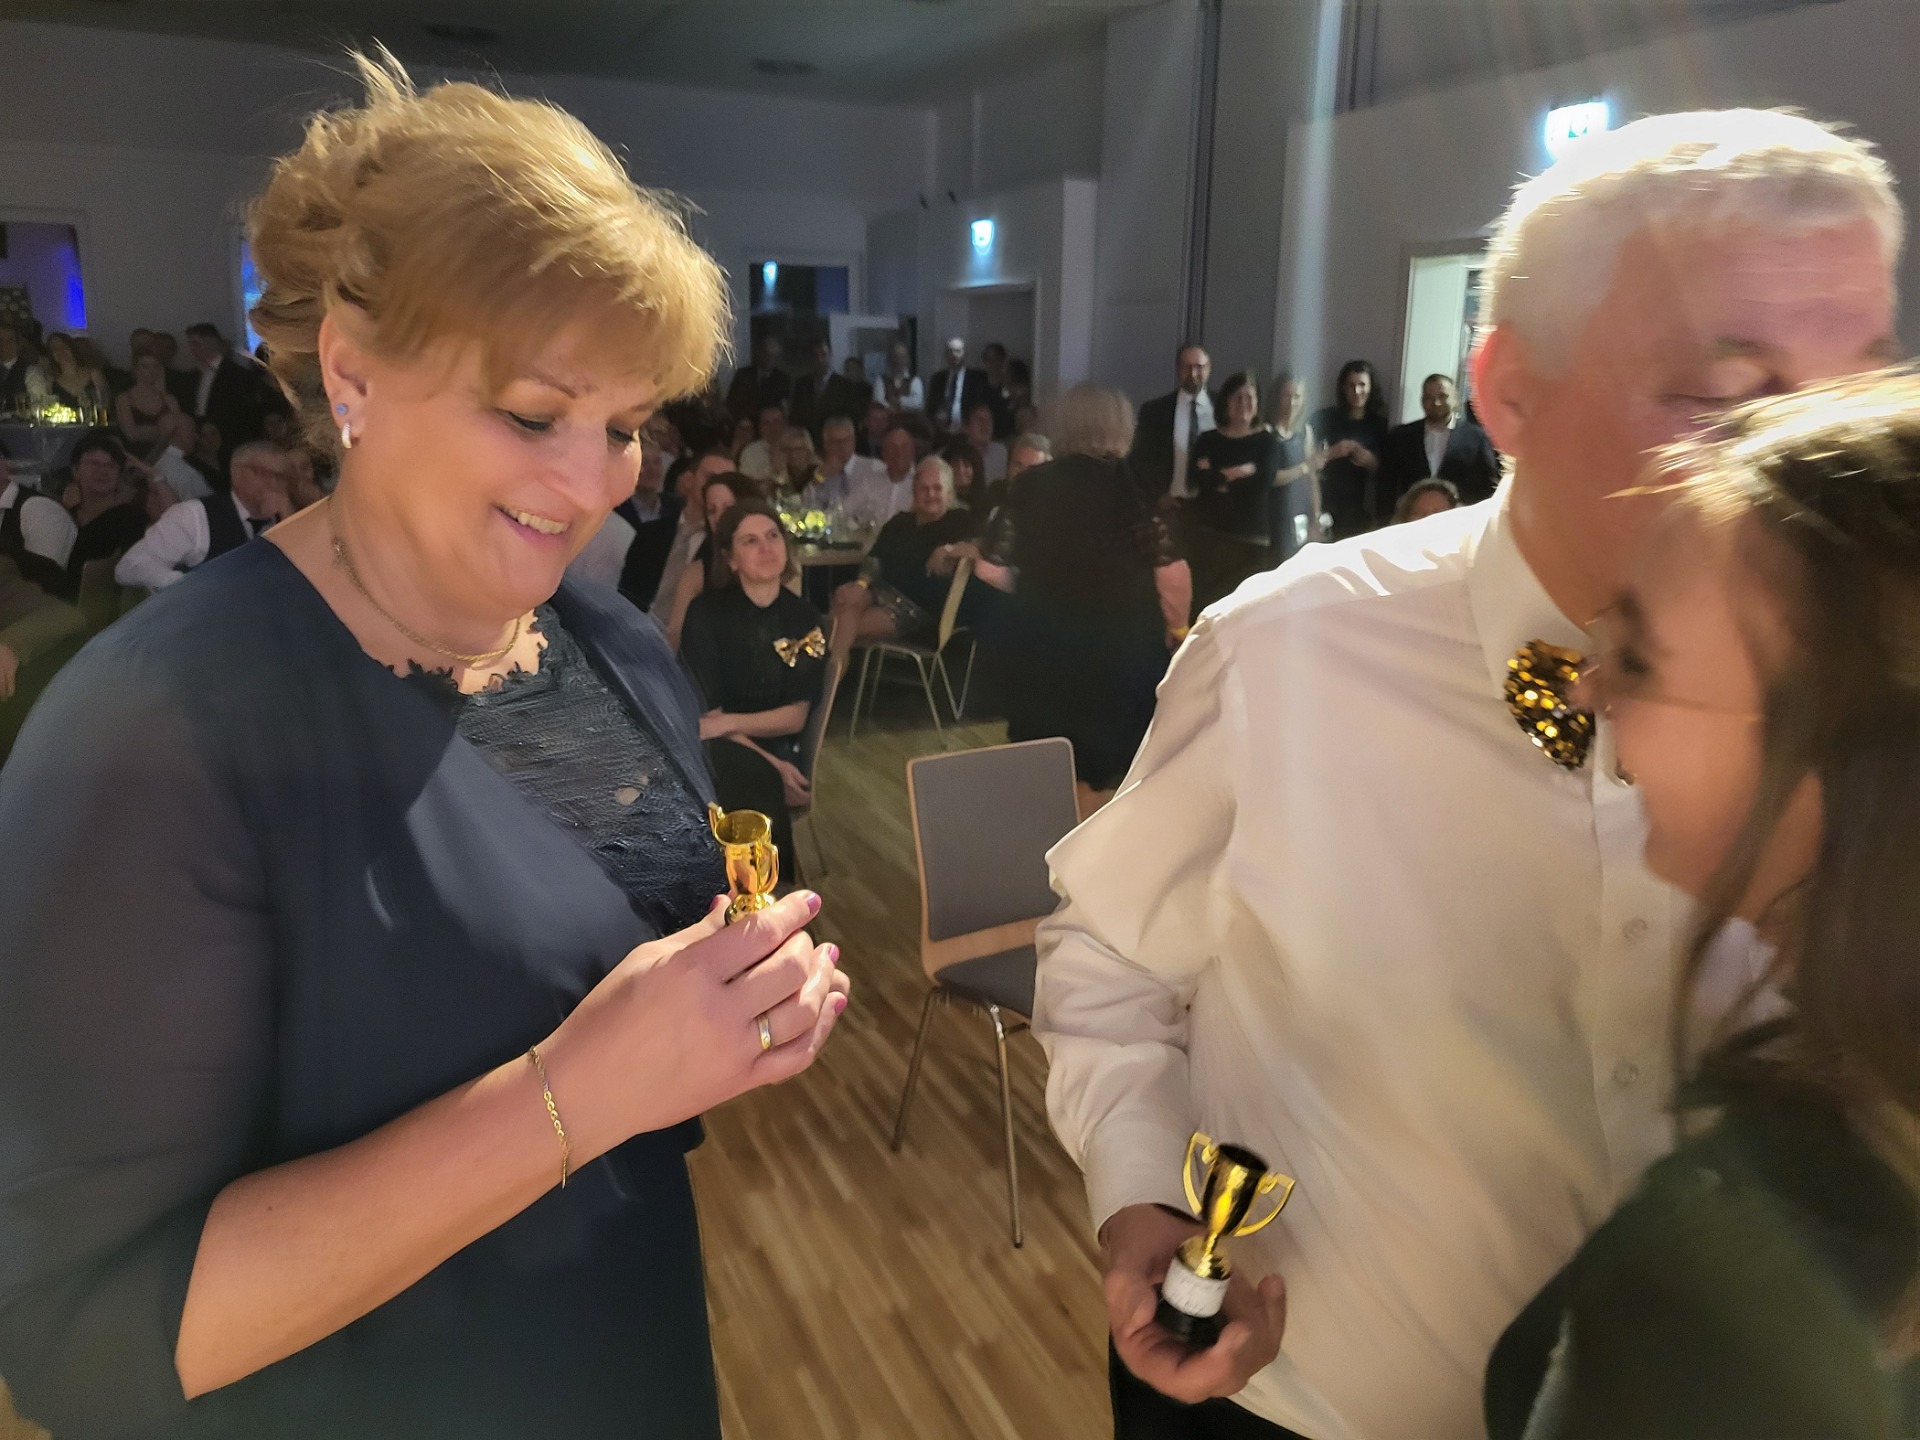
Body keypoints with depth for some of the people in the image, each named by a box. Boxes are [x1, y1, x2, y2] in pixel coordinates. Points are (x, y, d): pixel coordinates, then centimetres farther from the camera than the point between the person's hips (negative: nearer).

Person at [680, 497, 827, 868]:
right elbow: (705, 711, -9)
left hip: (780, 753, 3)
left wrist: (728, 723, -19)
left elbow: (796, 715, -1)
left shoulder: (806, 620, 4)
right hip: (719, 757, -3)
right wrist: (770, 765, -20)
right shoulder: (706, 612, -4)